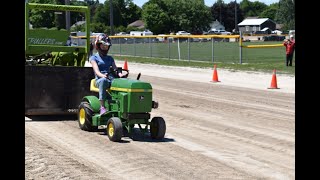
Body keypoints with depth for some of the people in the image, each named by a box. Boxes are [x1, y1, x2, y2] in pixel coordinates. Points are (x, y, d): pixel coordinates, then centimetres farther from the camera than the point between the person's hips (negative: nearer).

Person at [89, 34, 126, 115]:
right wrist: (103, 76, -29)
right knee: (103, 80, -42)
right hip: (99, 80, -3)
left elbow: (115, 69, 12)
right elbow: (97, 71, -6)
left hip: (111, 80, 3)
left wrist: (120, 74, -12)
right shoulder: (94, 58, 10)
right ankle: (102, 106, -41)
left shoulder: (110, 58, 26)